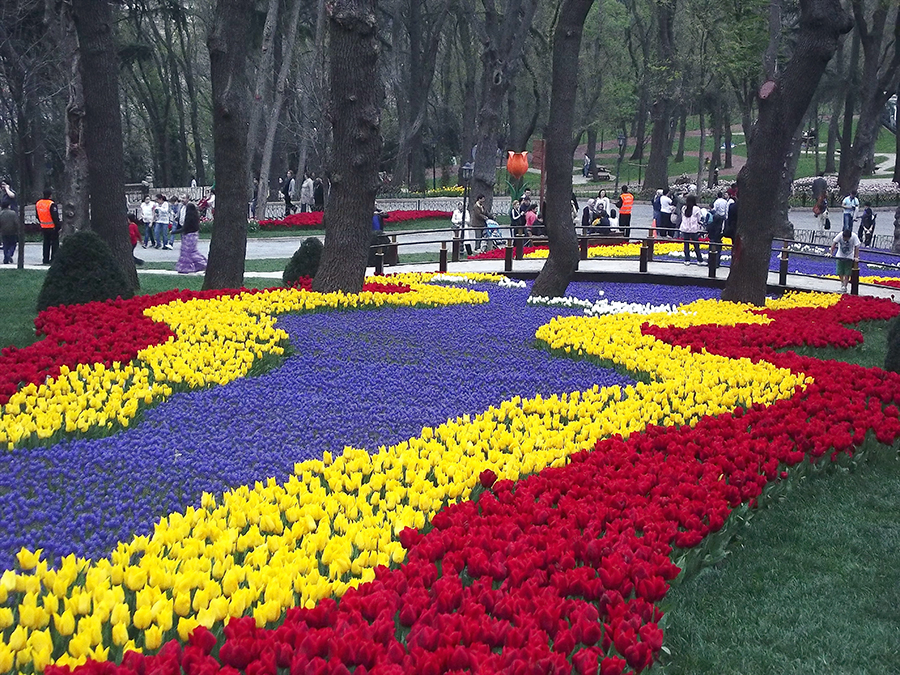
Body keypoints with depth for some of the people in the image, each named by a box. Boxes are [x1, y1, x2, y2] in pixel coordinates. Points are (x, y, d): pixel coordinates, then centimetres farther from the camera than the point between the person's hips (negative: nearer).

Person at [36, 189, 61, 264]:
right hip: (52, 227, -7)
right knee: (55, 243, 2)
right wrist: (59, 226, -13)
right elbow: (55, 217, -18)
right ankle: (53, 260, -2)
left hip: (43, 227, 7)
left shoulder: (38, 204, 5)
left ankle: (46, 260, 15)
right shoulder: (52, 204, -18)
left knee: (46, 243, 15)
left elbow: (38, 216, 15)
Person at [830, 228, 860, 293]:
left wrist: (856, 257, -30)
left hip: (849, 257, -1)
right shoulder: (840, 235, -23)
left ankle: (844, 286, 5)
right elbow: (834, 243, -22)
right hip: (840, 255, 1)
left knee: (847, 273, -5)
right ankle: (842, 283, 28)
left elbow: (856, 247, -24)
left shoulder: (854, 237, -25)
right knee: (839, 272, 3)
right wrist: (831, 253, -29)